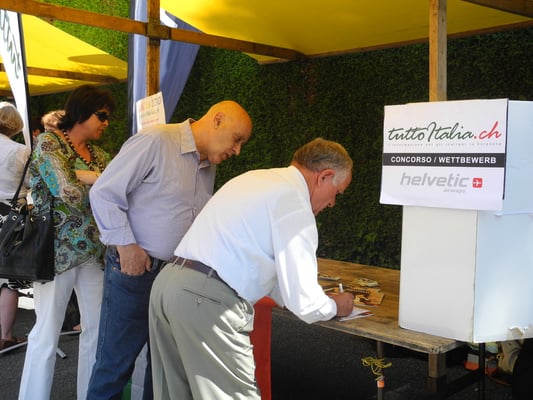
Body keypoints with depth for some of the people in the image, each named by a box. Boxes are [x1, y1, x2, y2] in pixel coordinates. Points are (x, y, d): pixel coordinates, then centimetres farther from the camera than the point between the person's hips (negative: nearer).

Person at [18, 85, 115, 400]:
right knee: (47, 333, 0)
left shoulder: (99, 155, 14)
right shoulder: (48, 143, -5)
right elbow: (68, 194, -18)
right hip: (59, 251, -6)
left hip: (95, 251, 6)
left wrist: (85, 177, -11)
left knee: (98, 329, 7)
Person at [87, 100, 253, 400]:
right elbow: (104, 194, -15)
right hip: (134, 271, -7)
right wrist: (126, 245, -16)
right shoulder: (156, 141, -14)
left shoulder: (209, 167, 12)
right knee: (115, 365, 3)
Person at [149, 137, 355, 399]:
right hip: (207, 300, -10)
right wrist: (335, 306, 13)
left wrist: (289, 296, 28)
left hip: (167, 282, 10)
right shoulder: (294, 199, -8)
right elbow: (302, 301, -8)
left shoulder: (258, 179, 20)